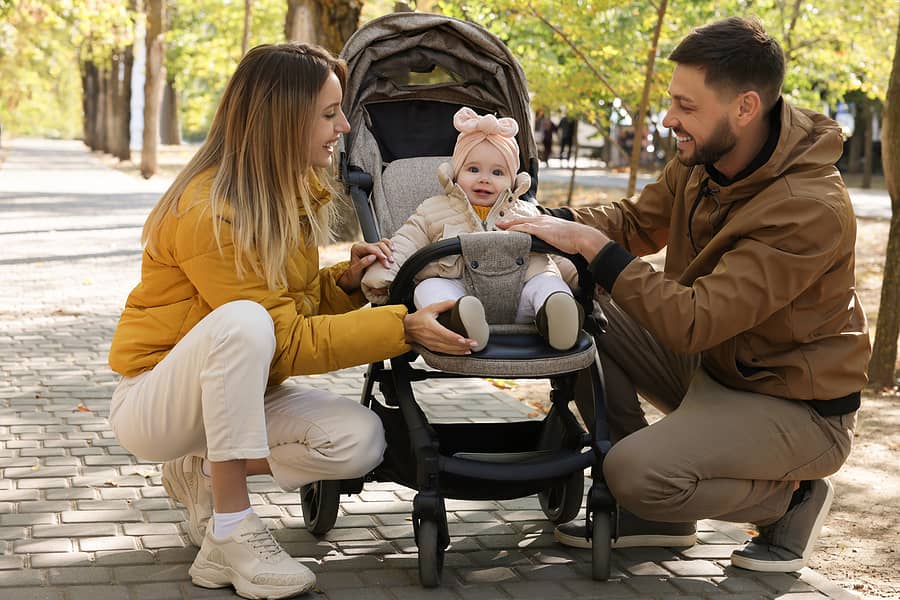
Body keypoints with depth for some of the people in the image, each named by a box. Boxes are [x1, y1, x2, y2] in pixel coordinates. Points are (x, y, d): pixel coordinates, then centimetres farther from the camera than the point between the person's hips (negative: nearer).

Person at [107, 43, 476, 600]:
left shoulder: (298, 192, 2)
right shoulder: (207, 213, -25)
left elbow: (295, 303, 13)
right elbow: (288, 340, -24)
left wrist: (345, 281, -8)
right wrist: (404, 328, -27)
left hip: (247, 391, 8)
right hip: (154, 398, -8)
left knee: (361, 439, -16)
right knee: (243, 320, -38)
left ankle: (205, 474, 6)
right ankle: (229, 536, -30)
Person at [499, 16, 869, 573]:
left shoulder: (811, 211, -30)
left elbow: (692, 323, -33)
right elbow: (637, 220, 9)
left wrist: (594, 246, -30)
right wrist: (554, 221, -10)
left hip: (798, 411, -8)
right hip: (709, 362, 9)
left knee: (635, 471, -27)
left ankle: (790, 497, 2)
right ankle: (652, 511, 4)